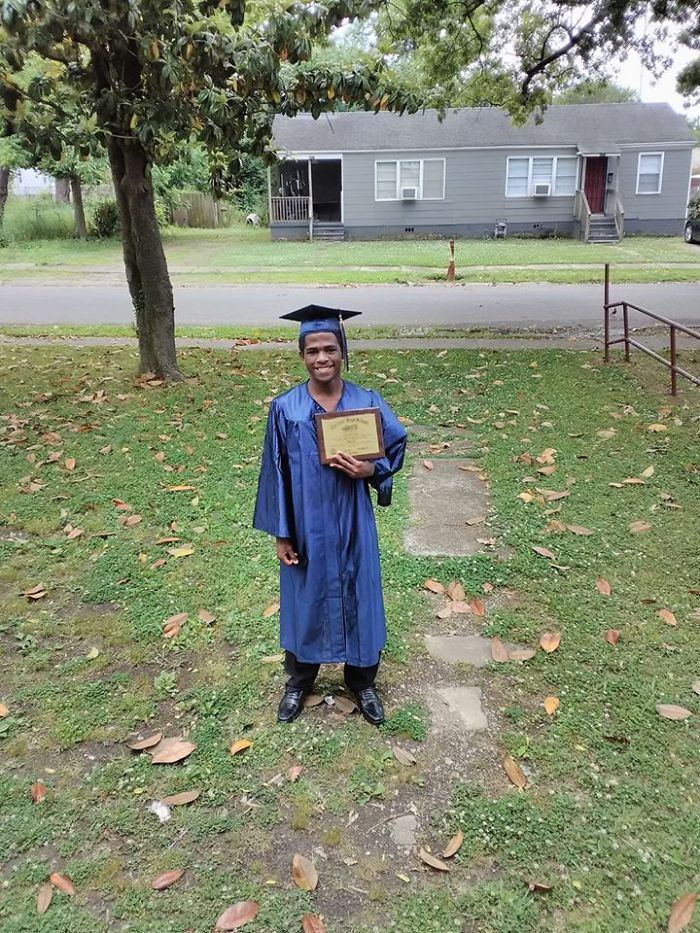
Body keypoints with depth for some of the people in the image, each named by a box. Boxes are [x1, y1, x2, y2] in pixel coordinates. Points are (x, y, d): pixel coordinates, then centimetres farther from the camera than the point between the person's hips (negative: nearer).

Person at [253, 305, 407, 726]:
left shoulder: (368, 402, -7)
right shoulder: (285, 408, -8)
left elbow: (398, 445, 4)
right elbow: (276, 473, -3)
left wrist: (371, 469, -18)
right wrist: (281, 533, -3)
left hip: (353, 524, 1)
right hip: (306, 526, 0)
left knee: (359, 599, 14)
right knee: (305, 601, 15)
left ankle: (362, 681, 37)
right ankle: (299, 681, 39)